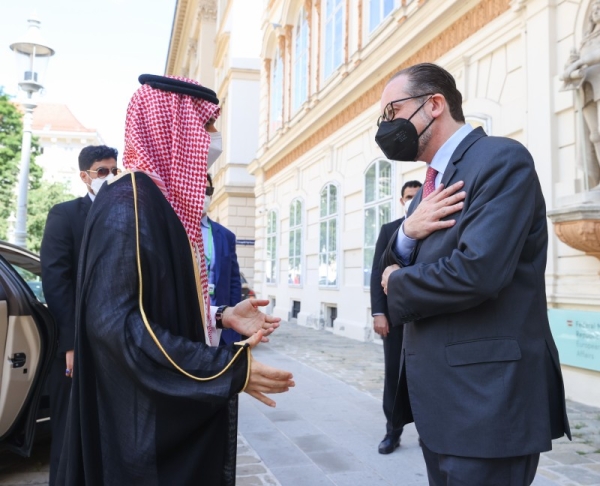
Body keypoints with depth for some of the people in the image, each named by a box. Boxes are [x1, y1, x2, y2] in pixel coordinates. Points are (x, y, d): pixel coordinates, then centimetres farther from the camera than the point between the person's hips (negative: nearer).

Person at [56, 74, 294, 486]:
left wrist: (221, 316, 3)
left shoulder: (168, 202, 10)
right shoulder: (128, 202, -19)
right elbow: (112, 320, -26)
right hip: (142, 416, -9)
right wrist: (229, 370, -25)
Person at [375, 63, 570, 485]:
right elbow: (397, 269, 14)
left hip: (485, 396, -9)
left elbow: (475, 272, -26)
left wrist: (397, 285, -8)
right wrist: (407, 233, -8)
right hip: (439, 396, 9)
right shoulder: (433, 185, 16)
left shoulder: (501, 159, -12)